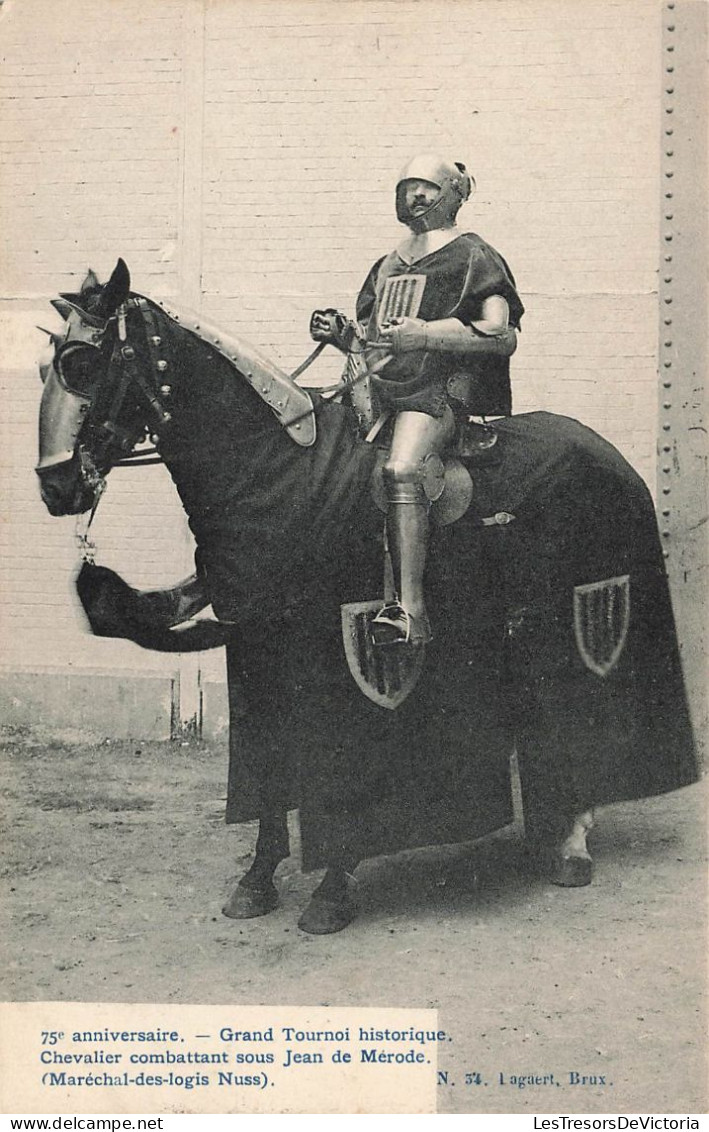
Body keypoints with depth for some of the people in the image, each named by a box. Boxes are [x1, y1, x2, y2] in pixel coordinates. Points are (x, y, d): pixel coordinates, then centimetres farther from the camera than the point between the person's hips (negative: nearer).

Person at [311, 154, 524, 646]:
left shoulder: (472, 255, 7)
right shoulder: (389, 265, 28)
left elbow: (502, 337, -5)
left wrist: (425, 334, -14)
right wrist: (341, 333, 10)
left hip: (441, 388, -8)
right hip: (380, 386, 8)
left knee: (401, 469, -33)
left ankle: (411, 611, -37)